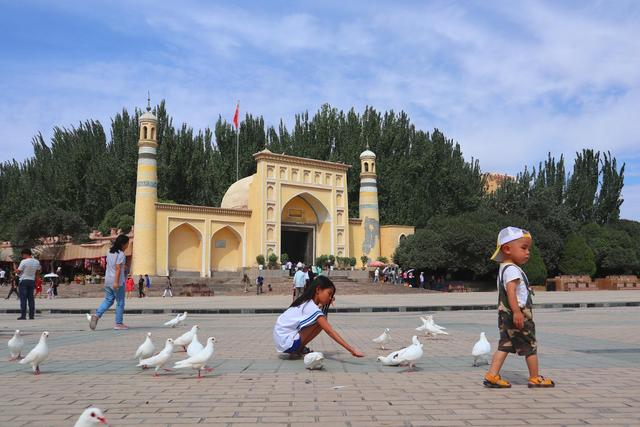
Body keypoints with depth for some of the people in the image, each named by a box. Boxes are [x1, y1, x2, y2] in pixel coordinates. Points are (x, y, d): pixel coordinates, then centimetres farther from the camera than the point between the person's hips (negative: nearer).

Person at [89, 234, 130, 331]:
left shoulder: (110, 252, 11)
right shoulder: (121, 254, -14)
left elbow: (108, 265, 16)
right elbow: (118, 269, -20)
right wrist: (116, 282, -21)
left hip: (108, 281, 8)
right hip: (118, 282, -8)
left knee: (108, 300, 16)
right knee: (120, 302, 3)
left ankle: (97, 315, -3)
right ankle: (119, 323, 8)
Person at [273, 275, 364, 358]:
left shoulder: (305, 302, 8)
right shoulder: (312, 308, -19)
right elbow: (331, 332, -24)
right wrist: (352, 350, -27)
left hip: (280, 340, 9)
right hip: (286, 343, -9)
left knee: (319, 320, 11)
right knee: (319, 323, -13)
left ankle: (298, 349, 12)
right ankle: (299, 350, -2)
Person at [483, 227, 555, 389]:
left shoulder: (504, 269, 16)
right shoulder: (512, 269, -17)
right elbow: (511, 291, -29)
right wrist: (517, 312, -35)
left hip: (506, 316, 10)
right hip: (518, 315, -10)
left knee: (505, 345, 9)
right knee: (530, 346, 4)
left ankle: (492, 375, 4)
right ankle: (535, 378, 16)